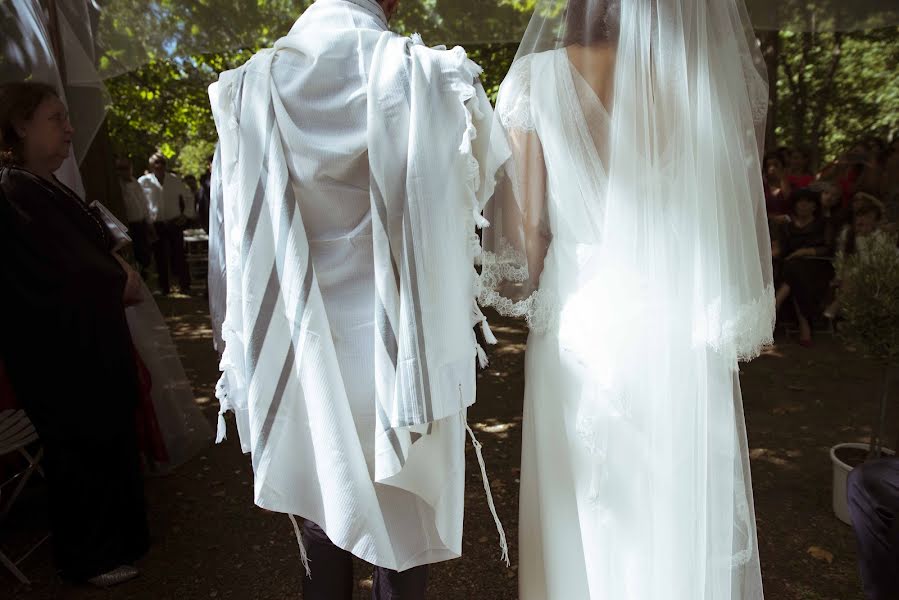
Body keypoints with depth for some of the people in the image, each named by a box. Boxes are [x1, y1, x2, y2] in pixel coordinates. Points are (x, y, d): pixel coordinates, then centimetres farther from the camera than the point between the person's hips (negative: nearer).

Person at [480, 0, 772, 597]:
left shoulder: (538, 77, -6)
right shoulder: (724, 70, -4)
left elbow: (522, 230, -4)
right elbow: (742, 218, 0)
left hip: (581, 321, 0)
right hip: (687, 331, 1)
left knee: (585, 525, 19)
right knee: (687, 527, 19)